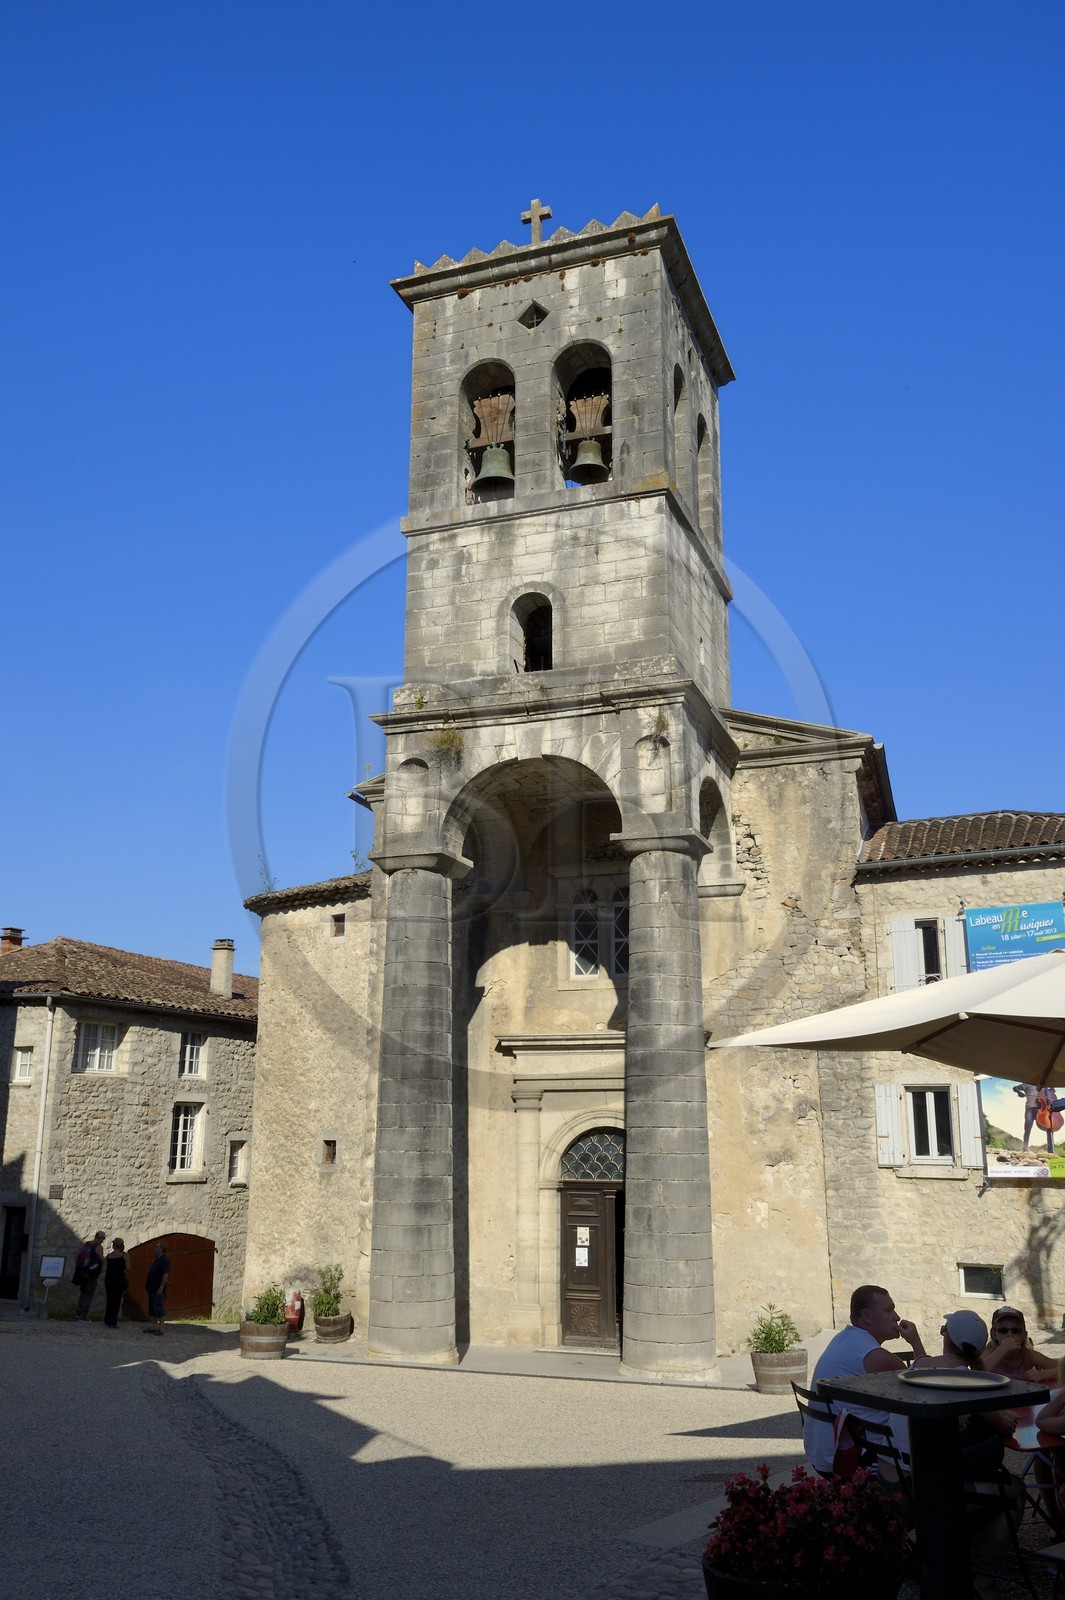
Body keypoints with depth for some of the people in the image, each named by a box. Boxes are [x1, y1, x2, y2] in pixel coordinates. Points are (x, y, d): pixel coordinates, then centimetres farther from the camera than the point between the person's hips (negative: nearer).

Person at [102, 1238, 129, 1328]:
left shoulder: (108, 1256, 5)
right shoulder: (124, 1255, -4)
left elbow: (104, 1269, 0)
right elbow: (128, 1269, -10)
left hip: (109, 1279, 3)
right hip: (120, 1279, -3)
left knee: (109, 1301, 15)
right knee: (117, 1301, 2)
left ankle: (107, 1321, 16)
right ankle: (113, 1322, 0)